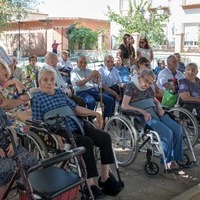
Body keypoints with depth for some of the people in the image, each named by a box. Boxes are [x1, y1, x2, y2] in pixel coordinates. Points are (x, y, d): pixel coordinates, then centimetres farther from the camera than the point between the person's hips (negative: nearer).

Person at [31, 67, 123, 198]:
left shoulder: (60, 92, 20)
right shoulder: (37, 97, 2)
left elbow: (75, 108, 22)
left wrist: (95, 113, 11)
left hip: (77, 126, 7)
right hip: (62, 132, -7)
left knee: (105, 137, -12)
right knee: (87, 142, -32)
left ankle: (105, 178, -4)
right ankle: (90, 184, -23)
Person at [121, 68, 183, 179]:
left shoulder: (149, 89, 21)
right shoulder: (131, 86, 0)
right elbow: (124, 105, -10)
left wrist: (159, 107, 9)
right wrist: (142, 111, -17)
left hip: (157, 112, 7)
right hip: (145, 116, -7)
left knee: (178, 130, -14)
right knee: (167, 133, -26)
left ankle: (174, 160, -5)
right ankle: (167, 165, -13)